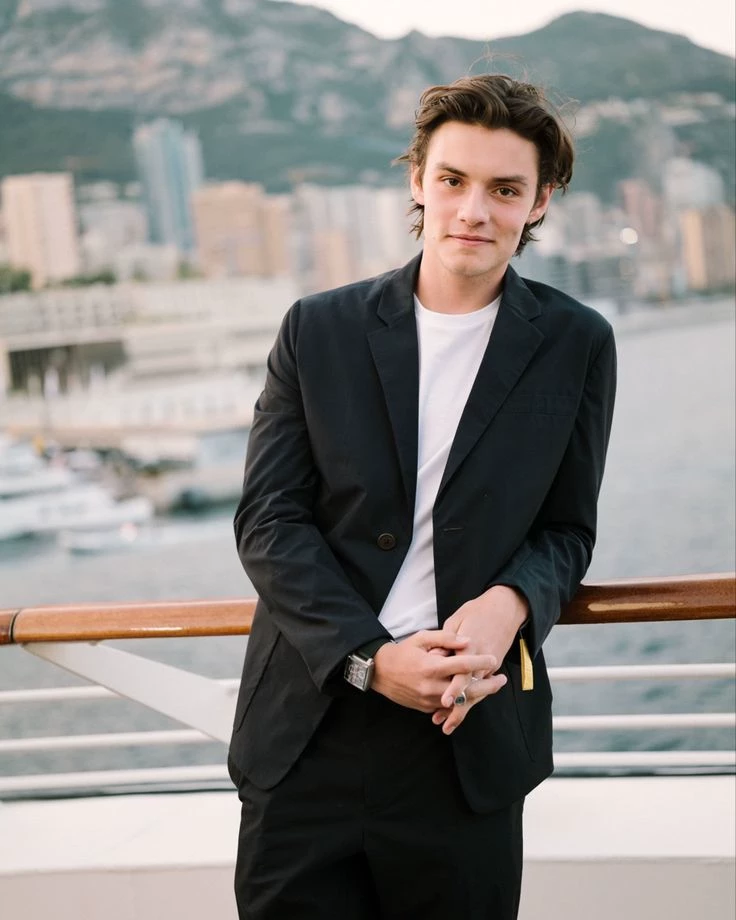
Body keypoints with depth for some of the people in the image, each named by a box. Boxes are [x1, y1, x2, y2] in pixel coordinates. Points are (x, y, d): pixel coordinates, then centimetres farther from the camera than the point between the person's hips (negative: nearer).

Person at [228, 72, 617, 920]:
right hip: (307, 734, 1)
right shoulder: (320, 330, 4)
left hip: (469, 746, 0)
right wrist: (370, 658, -13)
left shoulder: (576, 346, 5)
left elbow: (567, 530, 9)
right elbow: (268, 521, 0)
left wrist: (510, 603, -14)